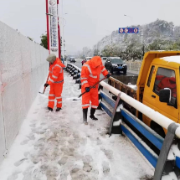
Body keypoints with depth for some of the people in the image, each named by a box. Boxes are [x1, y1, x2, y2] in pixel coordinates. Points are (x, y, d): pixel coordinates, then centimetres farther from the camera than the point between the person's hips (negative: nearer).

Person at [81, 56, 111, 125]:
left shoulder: (99, 64, -7)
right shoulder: (86, 67, -27)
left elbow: (102, 68, 17)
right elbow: (83, 78, -26)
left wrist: (106, 74, 14)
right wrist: (86, 86, -34)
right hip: (87, 87, -6)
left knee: (95, 101, 12)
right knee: (86, 101, -10)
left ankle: (92, 115, 31)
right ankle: (85, 118, -2)